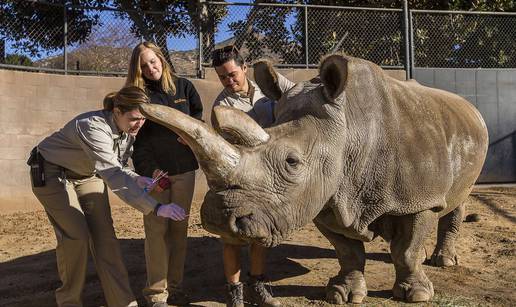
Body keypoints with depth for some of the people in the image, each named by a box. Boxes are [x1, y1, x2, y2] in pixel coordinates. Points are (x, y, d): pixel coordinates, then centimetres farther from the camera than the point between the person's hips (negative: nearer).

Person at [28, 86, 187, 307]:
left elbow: (117, 167, -1)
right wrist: (155, 208, -54)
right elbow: (113, 176, -47)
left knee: (104, 235, -3)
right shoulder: (93, 127, -38)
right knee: (75, 235, -13)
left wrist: (137, 179, -24)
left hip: (88, 175, 6)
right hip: (52, 173, -6)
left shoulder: (128, 130, -13)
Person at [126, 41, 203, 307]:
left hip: (184, 169, 3)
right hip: (154, 169, -2)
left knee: (179, 228, 7)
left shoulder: (183, 86, 6)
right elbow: (137, 138, -4)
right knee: (156, 229, -3)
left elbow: (198, 116, 14)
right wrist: (149, 169, -15)